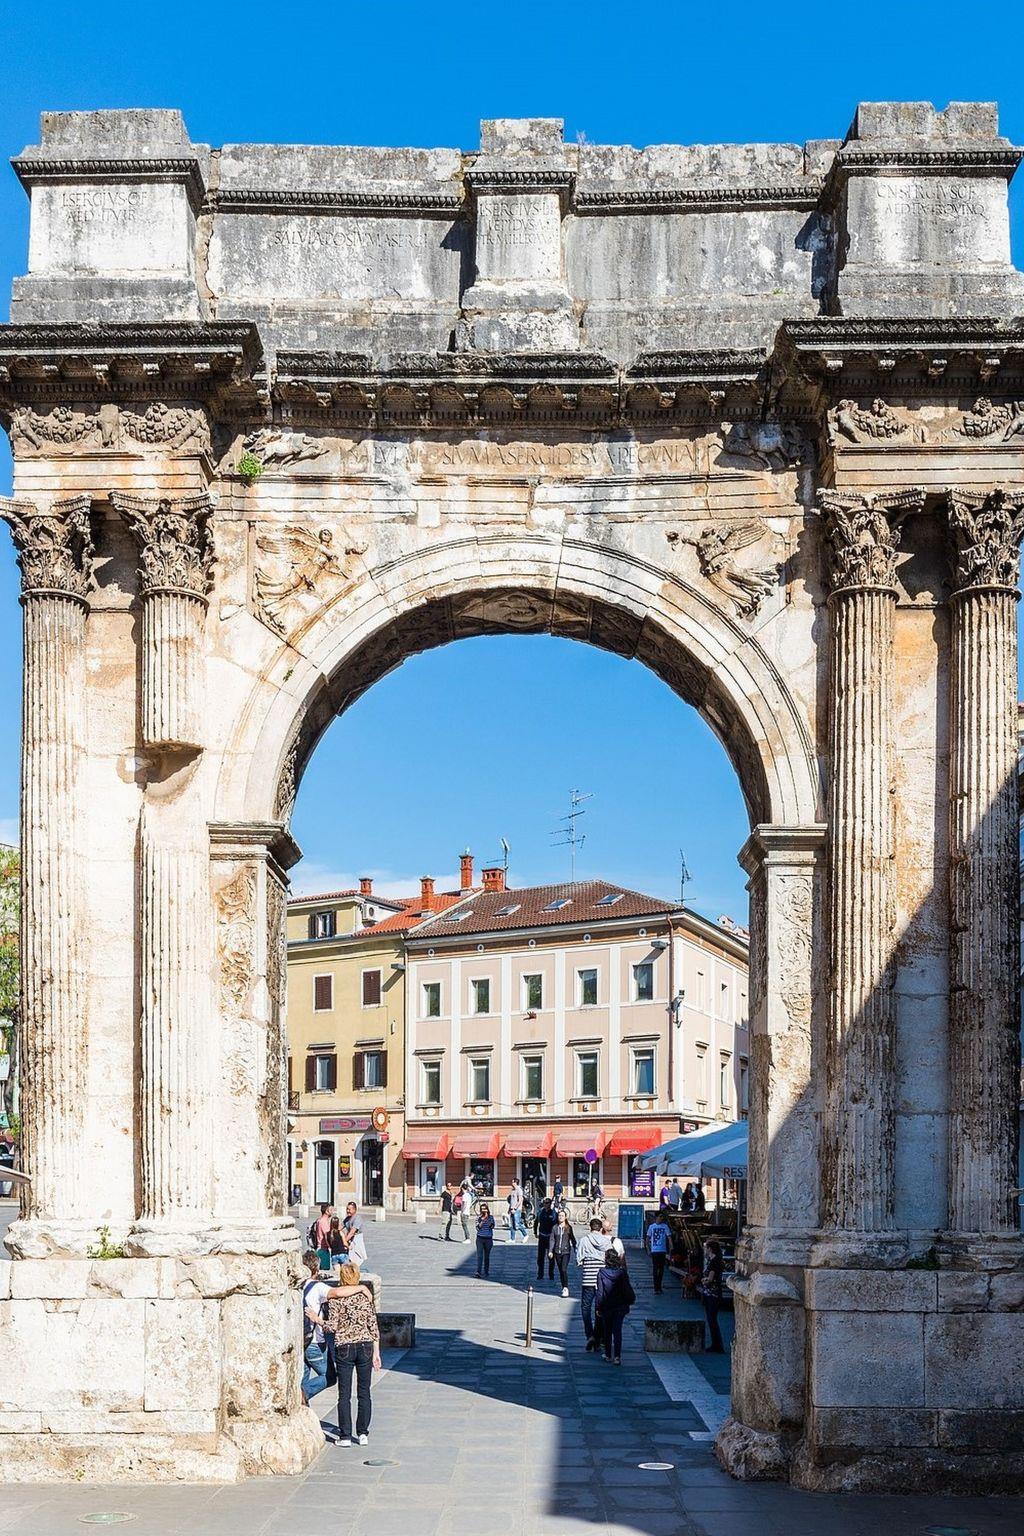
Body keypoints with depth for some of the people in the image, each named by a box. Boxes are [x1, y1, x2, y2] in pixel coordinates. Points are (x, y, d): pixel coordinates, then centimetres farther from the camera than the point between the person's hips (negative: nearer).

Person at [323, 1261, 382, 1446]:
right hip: (365, 1347, 2)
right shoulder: (365, 1296, 1)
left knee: (344, 1394, 5)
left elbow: (332, 1327, -12)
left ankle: (345, 1436, 5)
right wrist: (376, 1353, 8)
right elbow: (374, 1327, 2)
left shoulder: (335, 1298, -7)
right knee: (364, 1392, 10)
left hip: (344, 1348, -2)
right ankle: (363, 1434, 13)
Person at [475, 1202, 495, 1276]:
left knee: (487, 1256, 11)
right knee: (479, 1255, -11)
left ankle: (486, 1270, 26)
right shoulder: (478, 1217, 0)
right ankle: (478, 1272, -17)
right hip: (480, 1238, -1)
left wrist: (488, 1219, -17)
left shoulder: (491, 1217, 3)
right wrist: (482, 1220, -18)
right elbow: (478, 1228, -7)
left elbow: (492, 1226, -3)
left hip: (488, 1238, 1)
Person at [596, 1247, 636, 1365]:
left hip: (606, 1307, -1)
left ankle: (608, 1355, 21)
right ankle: (617, 1356, -9)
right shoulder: (622, 1272, -6)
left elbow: (600, 1292, -8)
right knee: (617, 1331, 1)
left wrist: (598, 1307, -2)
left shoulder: (602, 1272, -10)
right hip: (620, 1307, 1)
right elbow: (627, 1290, -1)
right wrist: (630, 1300, 14)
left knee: (607, 1331, 14)